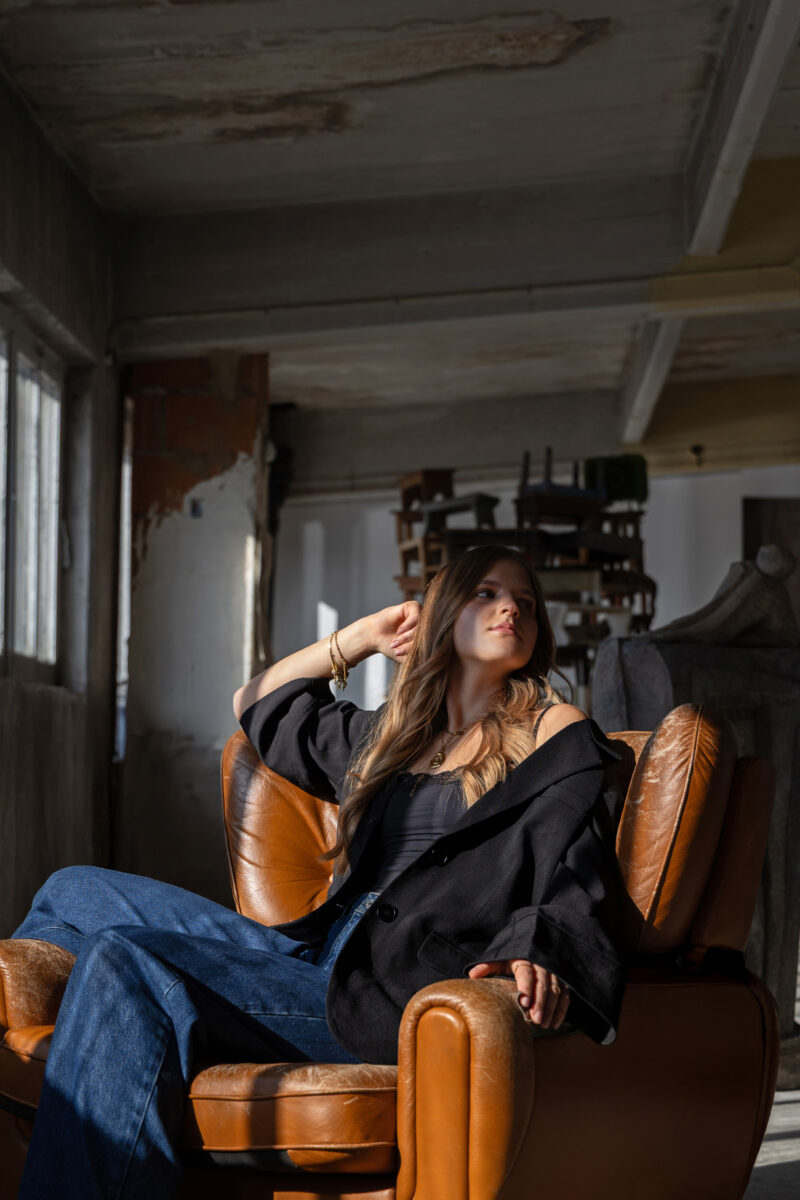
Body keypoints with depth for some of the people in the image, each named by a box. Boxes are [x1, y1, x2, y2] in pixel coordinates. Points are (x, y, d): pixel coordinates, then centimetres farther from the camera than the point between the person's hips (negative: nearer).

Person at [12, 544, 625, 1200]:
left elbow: (577, 889, -6)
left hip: (404, 994, -8)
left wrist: (537, 954, -29)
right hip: (321, 958, 8)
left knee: (124, 963, -25)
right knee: (75, 894, 4)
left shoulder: (556, 733, 8)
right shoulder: (393, 735, 27)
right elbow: (259, 707, 42)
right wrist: (362, 636, 31)